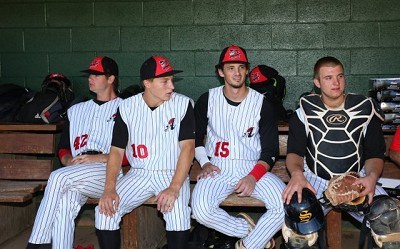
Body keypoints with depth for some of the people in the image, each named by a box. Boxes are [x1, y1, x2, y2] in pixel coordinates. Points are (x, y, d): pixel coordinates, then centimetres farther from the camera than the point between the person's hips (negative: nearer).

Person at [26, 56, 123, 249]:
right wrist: (70, 161, 1)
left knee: (59, 177, -28)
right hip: (75, 173, 4)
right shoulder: (76, 110, 27)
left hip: (109, 171, -4)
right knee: (65, 200, -29)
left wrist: (100, 158, -12)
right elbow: (63, 149, 25)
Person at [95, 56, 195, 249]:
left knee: (178, 212, -31)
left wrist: (174, 188, -24)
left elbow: (188, 147, -11)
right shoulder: (126, 107, 1)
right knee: (105, 210, -17)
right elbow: (117, 150, 2)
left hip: (172, 174, -2)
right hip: (138, 174, 3)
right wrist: (109, 188, -13)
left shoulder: (183, 104, -5)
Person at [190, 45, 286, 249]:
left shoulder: (261, 103, 2)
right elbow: (195, 137, 17)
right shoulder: (207, 100, 5)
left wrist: (254, 176, -13)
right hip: (218, 169, 0)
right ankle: (252, 230, -4)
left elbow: (270, 149, 2)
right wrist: (204, 162, 0)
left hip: (253, 169, 0)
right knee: (200, 210, -29)